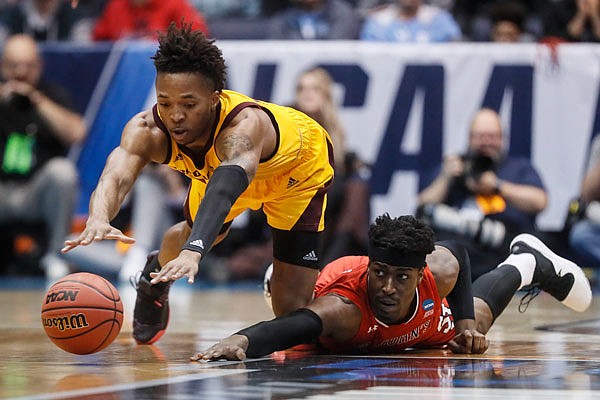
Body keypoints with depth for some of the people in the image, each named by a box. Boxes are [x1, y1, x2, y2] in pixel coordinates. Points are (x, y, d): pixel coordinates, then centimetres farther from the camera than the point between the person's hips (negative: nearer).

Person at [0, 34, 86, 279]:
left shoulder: (53, 95, 4)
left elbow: (76, 134, -15)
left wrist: (37, 100, -18)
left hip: (39, 194, 0)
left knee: (62, 170, -31)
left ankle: (54, 254, -14)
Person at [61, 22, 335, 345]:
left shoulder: (244, 125, -48)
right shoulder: (147, 131, -35)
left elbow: (225, 187, -65)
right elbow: (115, 177, -52)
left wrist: (194, 253, -82)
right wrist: (98, 220, -75)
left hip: (298, 170, -4)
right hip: (220, 162, 4)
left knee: (291, 307, -8)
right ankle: (155, 278, 51)